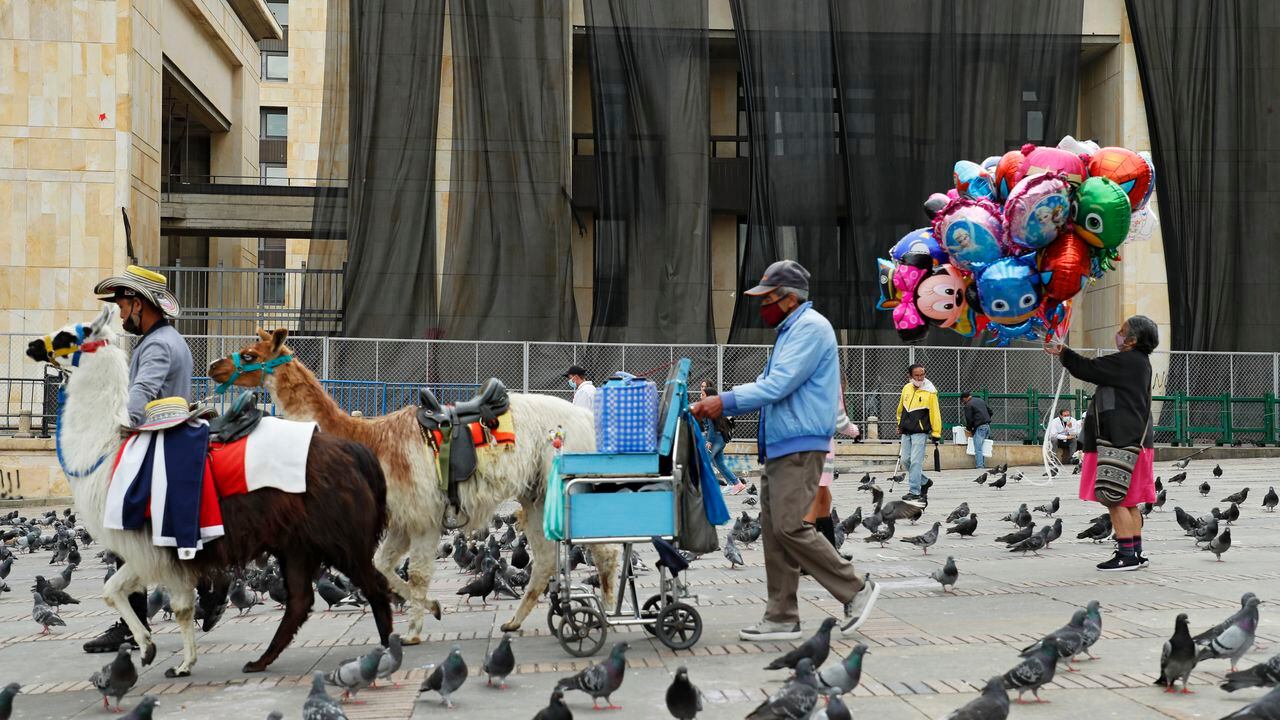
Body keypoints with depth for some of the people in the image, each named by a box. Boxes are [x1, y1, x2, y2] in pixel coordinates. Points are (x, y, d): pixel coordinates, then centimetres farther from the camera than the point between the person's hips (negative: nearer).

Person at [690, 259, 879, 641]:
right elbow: (768, 384, 21)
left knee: (790, 528, -13)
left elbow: (778, 385, -20)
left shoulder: (810, 328, -11)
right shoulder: (790, 331, 21)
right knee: (773, 530, 7)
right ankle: (781, 618, 9)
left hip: (799, 447, -10)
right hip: (778, 448, 10)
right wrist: (717, 404, 10)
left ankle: (855, 588, 0)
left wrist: (726, 401, -16)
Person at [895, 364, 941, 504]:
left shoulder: (930, 392, -10)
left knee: (916, 462, -10)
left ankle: (914, 491, -6)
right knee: (906, 460, 9)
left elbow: (935, 413, -9)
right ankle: (923, 481, 28)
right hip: (906, 432, 6)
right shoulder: (906, 388, 7)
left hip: (920, 432, -6)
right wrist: (900, 424, 25)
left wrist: (936, 434, -10)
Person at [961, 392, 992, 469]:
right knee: (984, 448, 12)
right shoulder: (981, 400, 18)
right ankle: (983, 465, 11)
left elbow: (969, 419, -8)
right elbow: (990, 411, 23)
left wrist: (969, 429, 6)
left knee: (978, 449, -8)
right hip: (987, 426, 8)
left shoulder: (968, 405, -6)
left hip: (979, 428, -8)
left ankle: (979, 467, -14)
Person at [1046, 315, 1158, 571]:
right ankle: (1136, 552, 16)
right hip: (1131, 440, 11)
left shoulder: (1127, 361, -14)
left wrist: (1062, 351, 0)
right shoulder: (1137, 362, 18)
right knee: (1128, 501, 13)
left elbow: (1087, 369, -12)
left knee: (1116, 499, -8)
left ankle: (1127, 555, -8)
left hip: (1121, 442, -11)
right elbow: (1095, 369, 20)